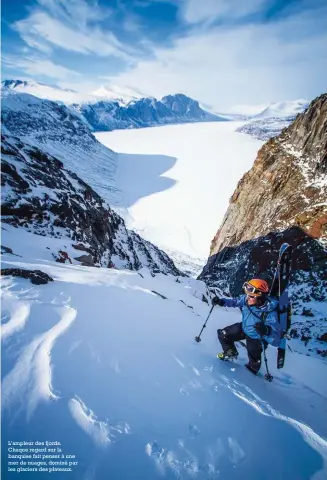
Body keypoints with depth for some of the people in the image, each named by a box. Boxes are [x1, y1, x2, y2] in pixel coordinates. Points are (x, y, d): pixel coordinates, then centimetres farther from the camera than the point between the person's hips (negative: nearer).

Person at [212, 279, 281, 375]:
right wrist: (221, 302, -20)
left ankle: (251, 371, 52)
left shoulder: (269, 313, -41)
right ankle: (231, 352, 37)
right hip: (244, 328, 5)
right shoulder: (246, 299, -27)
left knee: (254, 359, 13)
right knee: (222, 334, 6)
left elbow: (276, 334, -41)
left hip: (256, 337, -4)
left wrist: (266, 331, -62)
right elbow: (235, 301, -4)